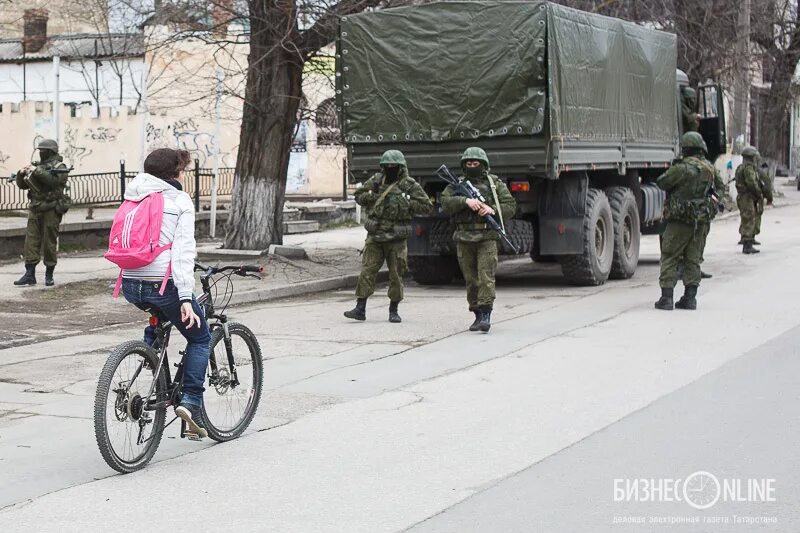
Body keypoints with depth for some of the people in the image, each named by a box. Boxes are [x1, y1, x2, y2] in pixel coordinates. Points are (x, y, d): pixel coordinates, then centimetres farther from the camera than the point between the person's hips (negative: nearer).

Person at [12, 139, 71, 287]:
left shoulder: (59, 167, -1)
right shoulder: (37, 165, 16)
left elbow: (53, 180, -21)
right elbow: (23, 185, 16)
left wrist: (36, 171, -21)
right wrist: (22, 174, -3)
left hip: (51, 210, -6)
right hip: (35, 210, 6)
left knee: (50, 243, -1)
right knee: (31, 241, 0)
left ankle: (49, 275, 7)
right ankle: (30, 274, 0)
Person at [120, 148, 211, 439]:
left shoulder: (132, 198, 16)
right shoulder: (180, 201, -3)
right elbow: (183, 248, -14)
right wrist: (186, 298, -20)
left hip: (130, 284, 6)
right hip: (163, 283, -6)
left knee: (158, 319, 37)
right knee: (199, 338, 15)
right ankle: (191, 401, 0)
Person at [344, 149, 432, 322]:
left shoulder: (409, 185, -1)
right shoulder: (376, 180, 9)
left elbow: (426, 205, -3)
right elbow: (358, 195, 17)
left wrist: (406, 203, -12)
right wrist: (371, 196, -3)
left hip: (397, 238, -2)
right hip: (374, 236, 2)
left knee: (396, 275, 4)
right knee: (367, 271, -2)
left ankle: (393, 310, 15)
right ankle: (360, 308, 1)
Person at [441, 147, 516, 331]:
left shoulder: (495, 183, 8)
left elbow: (510, 207, 3)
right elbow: (446, 203, -5)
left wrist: (493, 210, -15)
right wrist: (465, 201, -20)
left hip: (487, 238, -3)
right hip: (465, 239, 3)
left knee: (486, 276, -13)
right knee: (471, 279, 7)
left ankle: (486, 314, -16)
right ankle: (477, 315, 15)